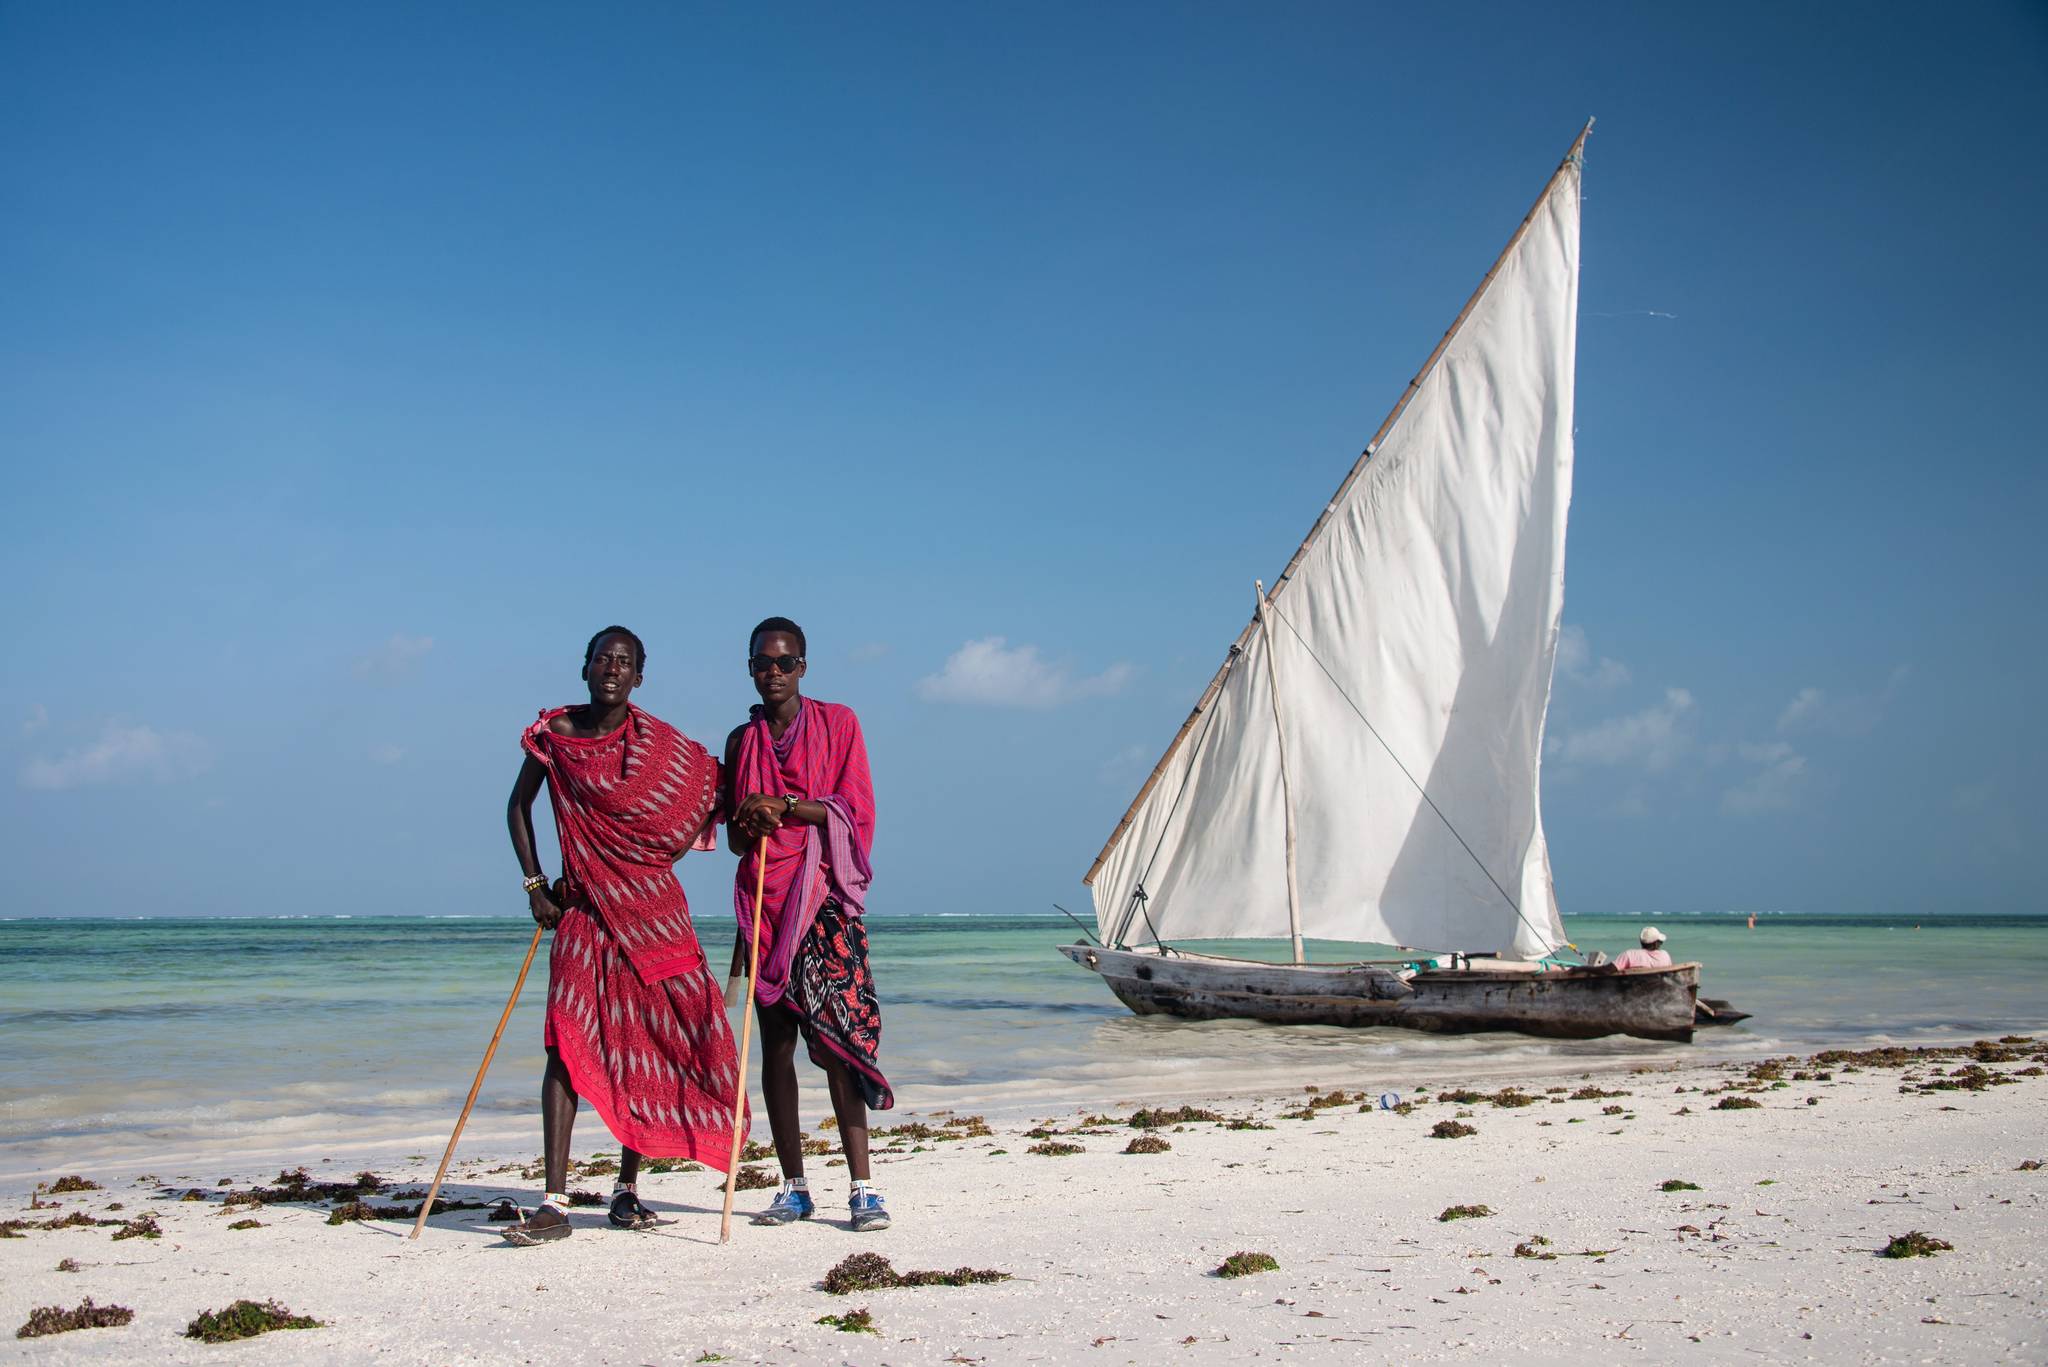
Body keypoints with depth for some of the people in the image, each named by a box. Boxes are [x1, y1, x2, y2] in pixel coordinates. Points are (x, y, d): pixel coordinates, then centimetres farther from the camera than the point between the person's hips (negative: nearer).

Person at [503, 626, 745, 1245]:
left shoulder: (660, 743, 1)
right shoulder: (554, 733, 2)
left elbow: (703, 800, 12)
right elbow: (518, 805, 14)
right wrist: (534, 882, 5)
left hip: (653, 909, 1)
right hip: (583, 912, -1)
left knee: (647, 1044, 2)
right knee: (568, 1041, -12)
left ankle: (627, 1188, 15)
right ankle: (555, 1203, -14)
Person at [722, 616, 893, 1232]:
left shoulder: (838, 723, 6)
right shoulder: (741, 741, 15)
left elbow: (856, 811, -2)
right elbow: (735, 838, 15)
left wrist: (787, 805, -15)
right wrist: (748, 822, -9)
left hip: (824, 897, -3)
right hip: (764, 899, 4)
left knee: (835, 1039, -12)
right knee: (774, 1042, 2)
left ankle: (863, 1188, -13)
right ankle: (793, 1187, 9)